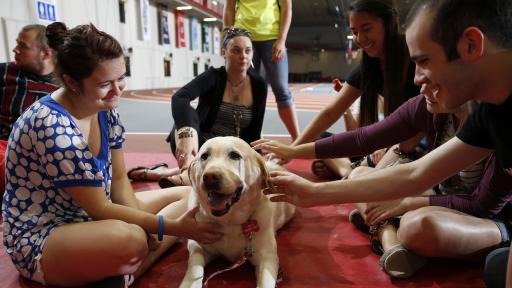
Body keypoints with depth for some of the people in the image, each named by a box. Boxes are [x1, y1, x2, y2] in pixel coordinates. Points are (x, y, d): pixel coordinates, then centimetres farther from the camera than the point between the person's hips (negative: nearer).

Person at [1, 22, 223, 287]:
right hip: (40, 237, -8)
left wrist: (140, 223, -16)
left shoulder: (105, 109, -4)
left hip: (91, 214, 9)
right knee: (129, 239, -41)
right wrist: (174, 227, -24)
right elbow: (99, 209, -24)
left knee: (189, 196, 0)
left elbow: (118, 178, 2)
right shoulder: (51, 126, -27)